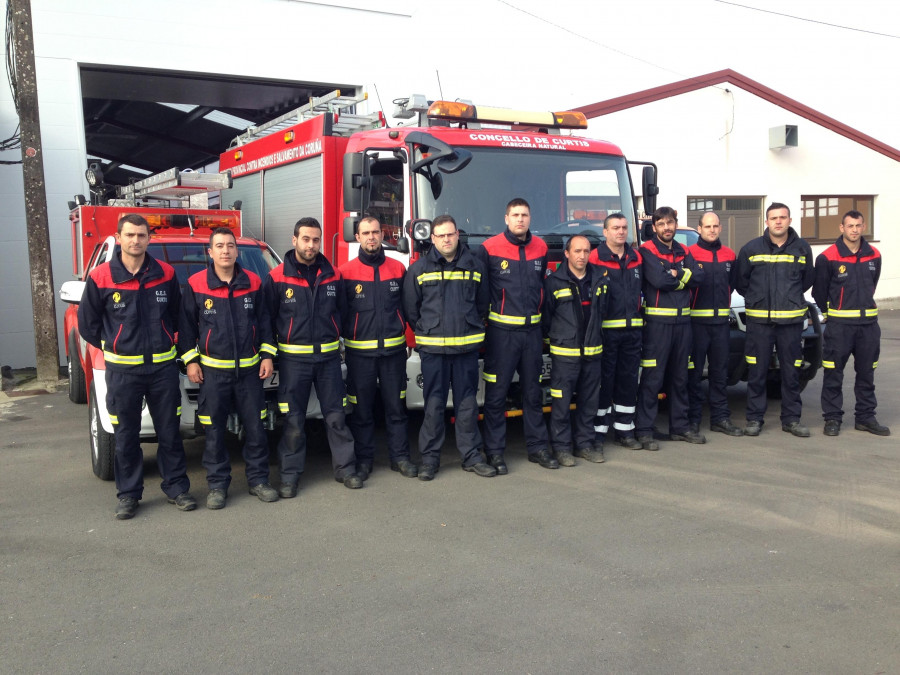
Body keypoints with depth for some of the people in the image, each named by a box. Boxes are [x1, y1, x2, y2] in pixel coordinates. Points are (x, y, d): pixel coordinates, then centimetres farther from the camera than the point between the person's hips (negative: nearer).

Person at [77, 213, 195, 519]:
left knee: (169, 431, 9)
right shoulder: (101, 278, -6)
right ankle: (128, 494, 20)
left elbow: (177, 316, 13)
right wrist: (115, 348, 6)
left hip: (163, 365, 1)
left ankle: (176, 488, 21)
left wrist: (164, 343, 9)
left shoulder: (166, 274, 0)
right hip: (122, 370, -1)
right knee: (126, 435, 8)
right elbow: (87, 324, 4)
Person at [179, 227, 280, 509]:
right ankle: (217, 485, 16)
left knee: (255, 428, 6)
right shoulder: (196, 284, -3)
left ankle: (258, 479, 19)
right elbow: (186, 325, 3)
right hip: (212, 371, -1)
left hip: (249, 369, 2)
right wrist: (190, 360, -2)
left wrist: (267, 355, 3)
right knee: (214, 432, 5)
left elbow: (264, 321, 8)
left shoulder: (253, 283, 3)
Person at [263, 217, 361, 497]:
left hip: (328, 356, 3)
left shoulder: (333, 275, 6)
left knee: (336, 415, 7)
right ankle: (290, 475, 14)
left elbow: (341, 312, 15)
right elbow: (267, 318, 0)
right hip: (293, 358, -2)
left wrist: (337, 342, 10)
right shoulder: (277, 278, -4)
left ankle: (345, 468, 18)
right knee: (293, 421, 3)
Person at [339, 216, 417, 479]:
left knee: (396, 407, 8)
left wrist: (407, 339, 7)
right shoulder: (346, 272, -1)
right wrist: (339, 347, -1)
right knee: (362, 409, 6)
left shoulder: (398, 269, 6)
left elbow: (407, 308, 11)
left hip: (393, 350, 2)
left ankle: (399, 456, 19)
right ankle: (364, 459, 18)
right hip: (359, 352, -2)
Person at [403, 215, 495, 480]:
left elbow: (482, 303, 16)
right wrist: (425, 331, 8)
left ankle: (471, 455, 17)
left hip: (467, 347, 2)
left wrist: (473, 328, 12)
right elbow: (410, 307, 7)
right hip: (433, 349, -2)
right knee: (434, 404, 3)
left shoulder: (474, 265, 7)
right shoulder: (419, 269, 1)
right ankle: (429, 457, 12)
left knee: (467, 403, 8)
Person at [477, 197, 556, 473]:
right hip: (501, 331, -4)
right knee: (496, 393, 0)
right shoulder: (490, 248, -7)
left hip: (532, 329, 5)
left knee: (533, 391, 12)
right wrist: (485, 314, -1)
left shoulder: (540, 248, 8)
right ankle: (494, 451, 9)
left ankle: (537, 447, 22)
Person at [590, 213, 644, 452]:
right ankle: (598, 432, 7)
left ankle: (624, 430, 21)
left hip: (632, 329, 6)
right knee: (604, 381, -2)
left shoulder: (637, 258, 13)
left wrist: (638, 314, 15)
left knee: (629, 380, 10)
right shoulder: (595, 258, -6)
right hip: (606, 330, -6)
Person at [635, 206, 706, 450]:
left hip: (682, 320, 7)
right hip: (657, 321, -6)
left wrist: (675, 274, -12)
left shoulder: (683, 252, 15)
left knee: (680, 377, 14)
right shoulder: (647, 251, -4)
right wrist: (683, 276, -4)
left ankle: (680, 427, 24)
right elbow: (659, 280, -19)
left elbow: (698, 277, 0)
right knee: (652, 378, -6)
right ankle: (644, 431, 0)